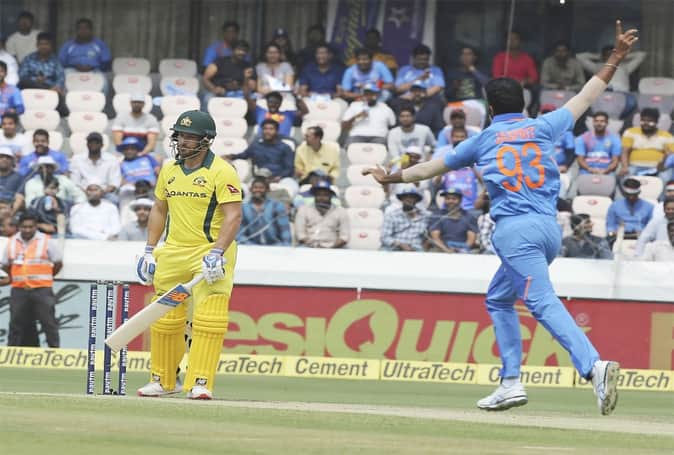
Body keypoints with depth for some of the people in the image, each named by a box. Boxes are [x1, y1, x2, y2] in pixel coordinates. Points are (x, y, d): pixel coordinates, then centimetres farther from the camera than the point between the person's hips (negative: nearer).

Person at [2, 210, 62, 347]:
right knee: (17, 324, 7)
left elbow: (58, 263, 4)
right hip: (19, 290, 3)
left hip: (42, 290, -3)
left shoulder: (46, 241, -2)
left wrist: (45, 277, 9)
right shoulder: (12, 242, 8)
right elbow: (5, 265, 19)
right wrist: (18, 277, 12)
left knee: (48, 322, -4)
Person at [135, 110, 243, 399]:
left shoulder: (222, 172, -10)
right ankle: (163, 380, 22)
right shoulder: (169, 171, 11)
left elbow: (233, 216, -16)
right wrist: (149, 251, 14)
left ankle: (201, 383, -13)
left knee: (208, 320, -14)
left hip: (210, 253, -6)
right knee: (164, 318, 10)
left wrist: (217, 254, -25)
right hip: (172, 254, 6)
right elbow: (159, 209, 21)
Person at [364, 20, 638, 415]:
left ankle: (593, 365, -39)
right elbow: (585, 98, 21)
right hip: (550, 229, 5)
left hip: (516, 230, -5)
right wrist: (615, 58, 28)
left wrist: (391, 178, 30)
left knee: (544, 304, -18)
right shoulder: (543, 128, 14)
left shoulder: (483, 142, 10)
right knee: (499, 299, 21)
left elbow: (431, 168, 18)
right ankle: (511, 383, 13)